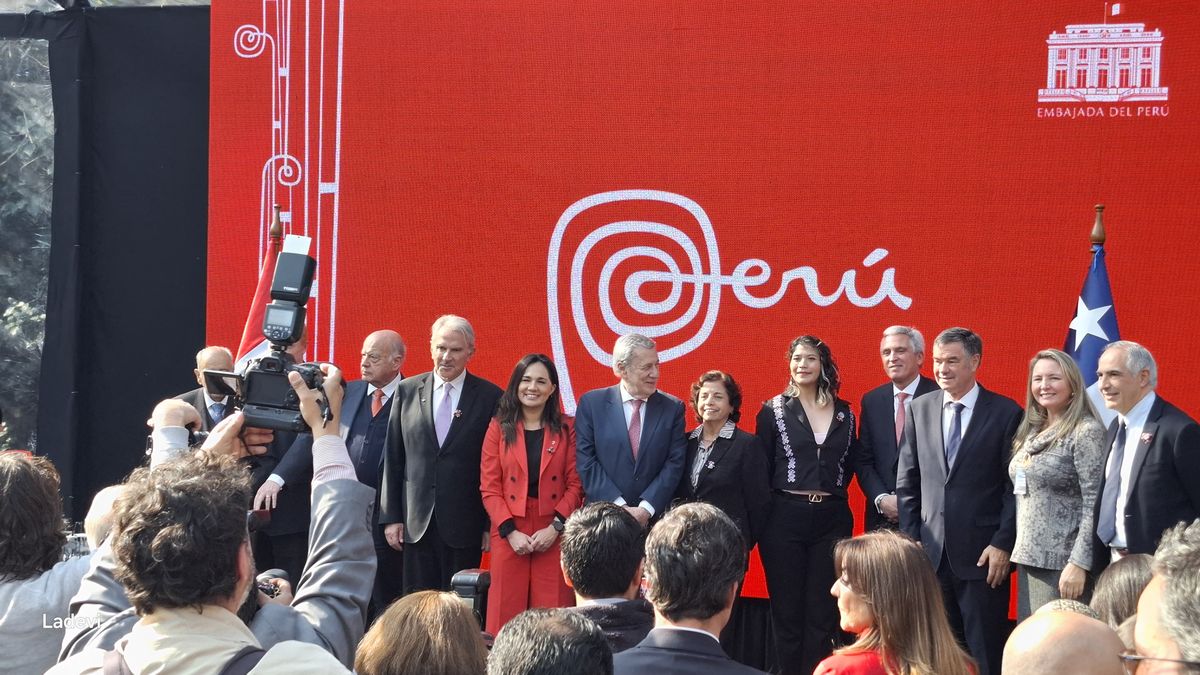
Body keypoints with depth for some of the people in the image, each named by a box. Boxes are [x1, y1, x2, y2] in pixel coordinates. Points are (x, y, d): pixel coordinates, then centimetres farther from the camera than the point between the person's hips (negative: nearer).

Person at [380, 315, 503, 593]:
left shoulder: (490, 397, -1)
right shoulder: (407, 391, 6)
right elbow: (392, 458, 8)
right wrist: (391, 517, 4)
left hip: (464, 525, -2)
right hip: (416, 524, 2)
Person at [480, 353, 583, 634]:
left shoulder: (566, 430, 5)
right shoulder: (499, 428, 5)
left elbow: (575, 485, 1)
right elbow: (489, 487, 2)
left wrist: (555, 528, -11)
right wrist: (510, 532, -9)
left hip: (554, 533, 0)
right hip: (509, 533, 0)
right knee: (507, 615, 0)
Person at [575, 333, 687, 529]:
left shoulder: (673, 408, 2)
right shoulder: (591, 403, -1)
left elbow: (675, 463, -2)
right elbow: (586, 460, -5)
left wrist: (646, 509, -12)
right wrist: (618, 506, -13)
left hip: (656, 517, 1)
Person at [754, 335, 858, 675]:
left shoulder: (844, 413, 8)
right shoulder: (773, 410, 0)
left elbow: (850, 463, 17)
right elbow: (761, 468, 1)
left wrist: (832, 492, 4)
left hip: (832, 519, 2)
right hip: (785, 519, -2)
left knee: (823, 614, 4)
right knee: (787, 612, 4)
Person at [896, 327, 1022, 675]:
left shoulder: (1006, 412, -3)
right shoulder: (920, 409, 8)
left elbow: (1014, 486, -5)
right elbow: (907, 483, 10)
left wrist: (1003, 544, -10)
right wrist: (910, 542, 4)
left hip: (982, 554, -3)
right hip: (931, 552, 4)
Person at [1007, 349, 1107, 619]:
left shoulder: (1086, 432, -11)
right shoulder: (1032, 430, 12)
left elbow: (1095, 505, -16)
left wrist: (1078, 564, -21)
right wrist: (1016, 551, 12)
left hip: (1063, 564, -7)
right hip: (1028, 559, 7)